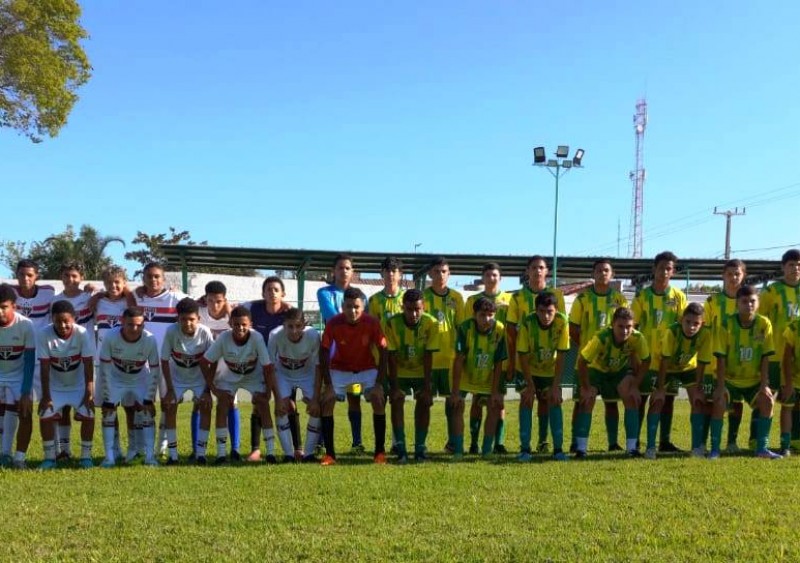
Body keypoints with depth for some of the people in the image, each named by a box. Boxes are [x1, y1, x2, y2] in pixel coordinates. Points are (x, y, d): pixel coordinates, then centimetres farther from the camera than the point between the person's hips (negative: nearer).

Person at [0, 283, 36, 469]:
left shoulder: (26, 325, -25)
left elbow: (30, 361, -19)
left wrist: (26, 392, -20)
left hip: (18, 375, -1)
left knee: (24, 412, -12)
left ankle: (19, 457, -4)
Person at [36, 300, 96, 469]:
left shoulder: (83, 334, -25)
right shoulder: (44, 335, -23)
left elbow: (88, 365, -20)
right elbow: (45, 367, -18)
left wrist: (89, 393, -21)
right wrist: (46, 396, -16)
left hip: (79, 385, -1)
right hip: (55, 385, 1)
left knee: (88, 416, -12)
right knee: (45, 417, -8)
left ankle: (86, 456, 4)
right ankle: (49, 457, 9)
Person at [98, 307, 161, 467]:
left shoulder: (150, 340, -28)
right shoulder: (111, 337, -29)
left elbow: (155, 371, -16)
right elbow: (105, 370, -20)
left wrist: (149, 399, -16)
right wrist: (107, 398, -19)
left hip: (140, 380, 0)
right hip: (116, 379, 0)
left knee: (147, 411, -10)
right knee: (108, 411, -12)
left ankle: (150, 455, -4)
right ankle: (109, 457, -4)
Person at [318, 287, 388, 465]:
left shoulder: (372, 322, -23)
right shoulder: (333, 323, -23)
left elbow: (383, 351, -14)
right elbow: (324, 352, -13)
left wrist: (379, 381, -20)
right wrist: (327, 382, -18)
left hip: (367, 369, -1)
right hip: (339, 369, 1)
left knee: (378, 399, -20)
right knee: (326, 401, -15)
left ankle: (380, 451, -8)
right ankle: (329, 453, -6)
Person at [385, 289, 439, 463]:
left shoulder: (431, 323, -23)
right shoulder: (392, 323, -25)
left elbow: (428, 357, -20)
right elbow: (391, 357, -21)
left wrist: (427, 387, -21)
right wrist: (394, 387, -24)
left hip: (421, 372, 1)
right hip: (400, 372, 0)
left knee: (424, 403, -11)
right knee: (397, 402, -16)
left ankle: (420, 448, 0)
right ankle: (401, 450, -12)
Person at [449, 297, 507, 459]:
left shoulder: (500, 331, -23)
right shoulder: (465, 328, -27)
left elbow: (498, 364, -15)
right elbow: (458, 360, -24)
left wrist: (495, 391, -15)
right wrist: (455, 391, -25)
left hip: (487, 379, 2)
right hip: (465, 376, -2)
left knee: (494, 407, -4)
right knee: (458, 406, -13)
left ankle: (487, 450, 7)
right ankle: (458, 450, -7)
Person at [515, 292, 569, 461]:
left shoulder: (562, 322, -26)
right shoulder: (527, 323, -30)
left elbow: (561, 356, -20)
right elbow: (523, 356, -21)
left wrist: (556, 385, -21)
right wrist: (530, 385, -20)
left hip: (551, 371, 1)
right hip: (529, 370, -1)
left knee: (554, 401, -9)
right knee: (526, 401, -12)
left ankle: (558, 448, 0)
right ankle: (525, 449, -5)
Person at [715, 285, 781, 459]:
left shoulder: (764, 324, -10)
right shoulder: (727, 325, -15)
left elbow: (765, 357, -7)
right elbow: (721, 358, -15)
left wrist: (764, 384, -12)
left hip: (754, 380, 2)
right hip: (729, 379, -2)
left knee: (768, 401, -18)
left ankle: (762, 448, -6)